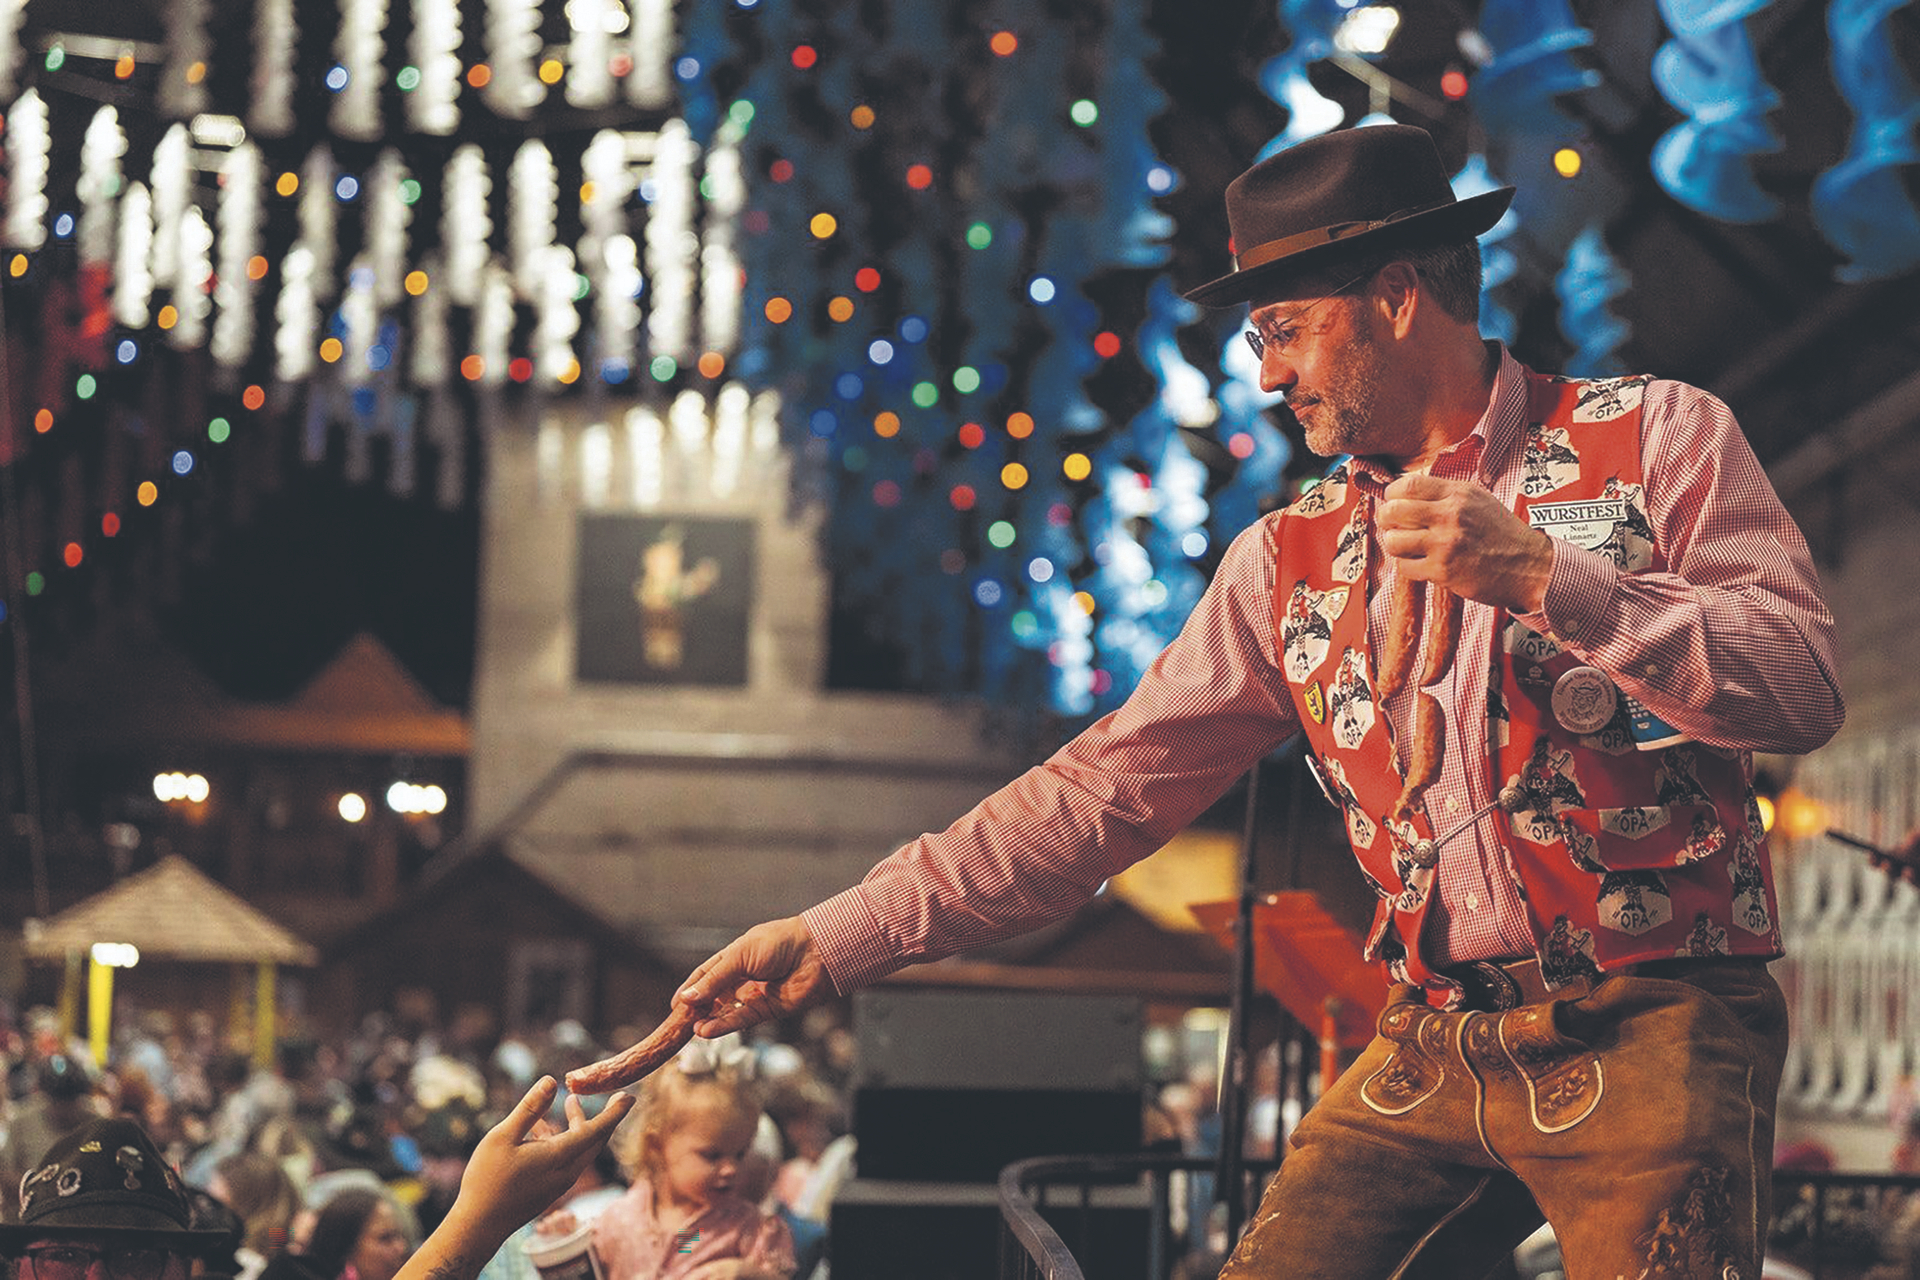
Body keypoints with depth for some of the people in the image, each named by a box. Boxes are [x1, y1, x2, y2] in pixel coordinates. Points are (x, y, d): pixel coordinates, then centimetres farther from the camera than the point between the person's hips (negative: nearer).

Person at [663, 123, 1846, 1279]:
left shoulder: (1657, 438, 1)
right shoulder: (1291, 561, 13)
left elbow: (1804, 693, -8)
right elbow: (1109, 787, 9)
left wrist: (1546, 575, -18)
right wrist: (837, 940, 3)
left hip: (1649, 1041, -4)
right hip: (1435, 1054, 4)